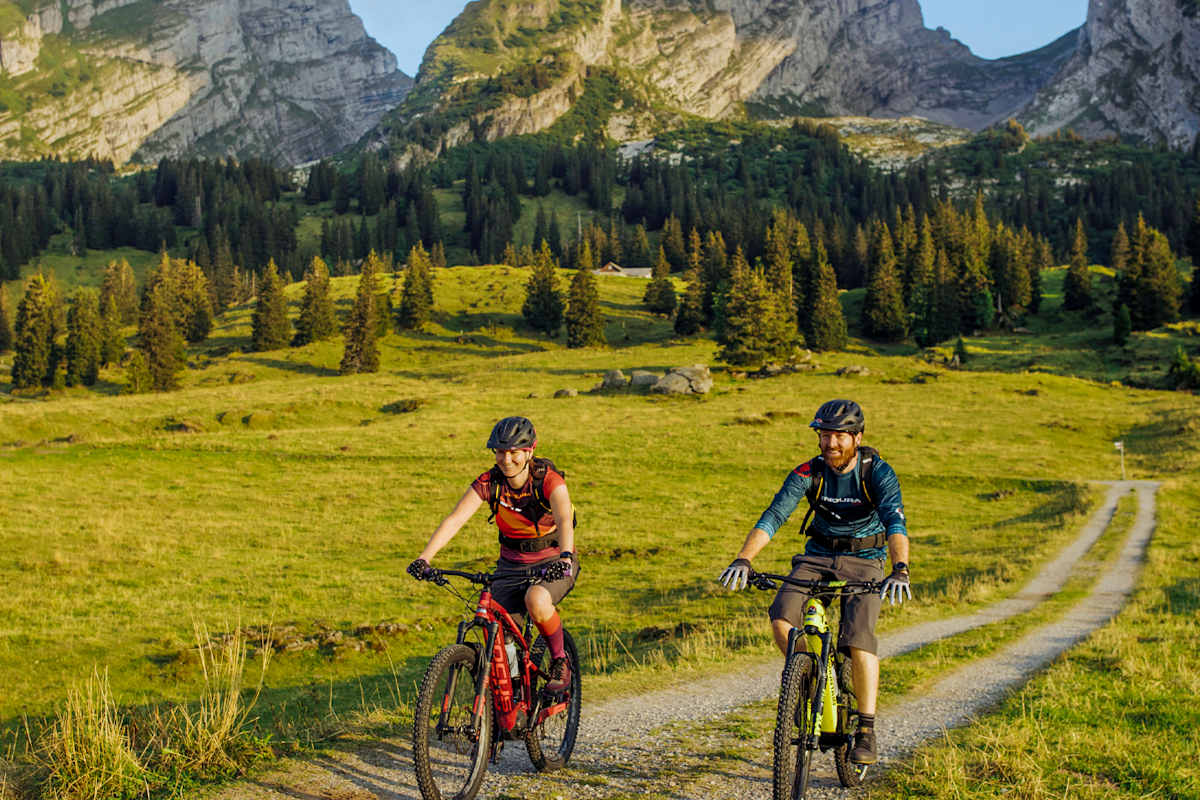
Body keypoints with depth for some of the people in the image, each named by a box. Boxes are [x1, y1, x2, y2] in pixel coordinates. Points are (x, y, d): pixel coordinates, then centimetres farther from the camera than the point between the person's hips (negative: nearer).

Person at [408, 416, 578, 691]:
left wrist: (564, 557, -56)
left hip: (553, 561, -3)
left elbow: (564, 520, -36)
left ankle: (560, 661, -9)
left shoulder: (549, 480, -20)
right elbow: (455, 519, -22)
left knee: (536, 600, -35)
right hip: (512, 563, 4)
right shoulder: (489, 483, -11)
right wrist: (424, 558, -36)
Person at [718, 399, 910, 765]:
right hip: (818, 556, 3)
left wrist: (900, 569, -49)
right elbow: (773, 516, -20)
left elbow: (895, 521, -31)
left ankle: (867, 730, -10)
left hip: (865, 561, -3)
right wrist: (743, 559, -35)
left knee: (858, 638, -23)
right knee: (781, 618, -22)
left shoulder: (878, 473, -17)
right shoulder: (809, 473, -11)